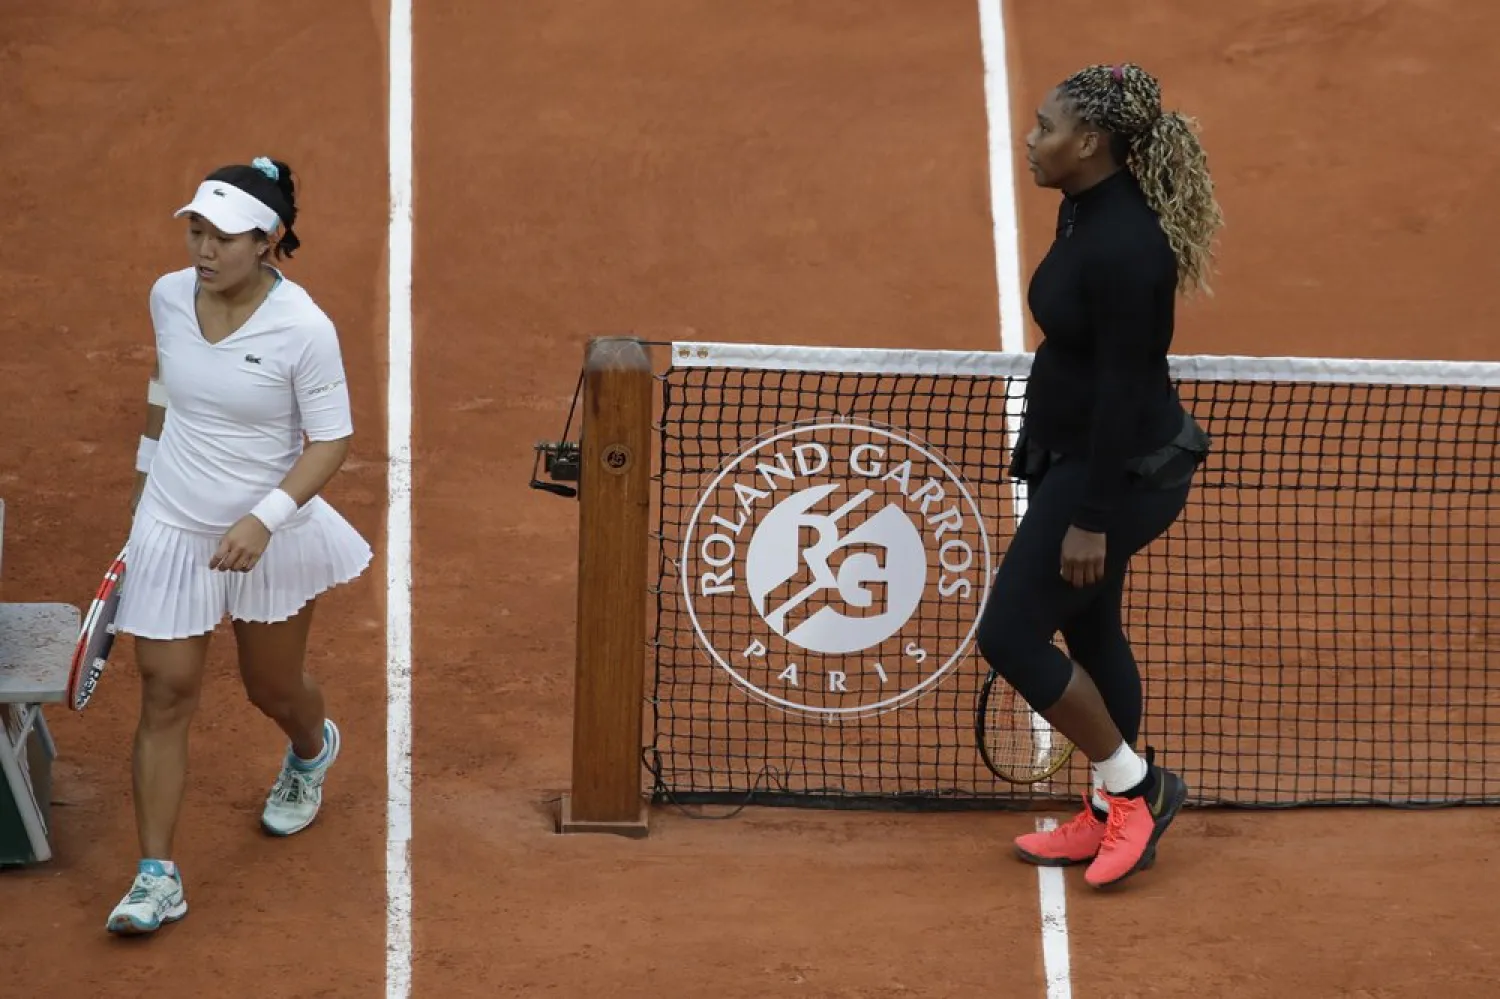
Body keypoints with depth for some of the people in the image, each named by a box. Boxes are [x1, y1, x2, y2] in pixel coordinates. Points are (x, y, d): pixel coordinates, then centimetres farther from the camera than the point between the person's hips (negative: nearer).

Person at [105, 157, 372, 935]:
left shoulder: (303, 328, -21)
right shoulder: (168, 297, -7)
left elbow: (330, 441, -16)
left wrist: (265, 519, -27)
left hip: (270, 539, -2)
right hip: (171, 529, 3)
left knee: (273, 689, 16)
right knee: (164, 691, -3)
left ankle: (311, 751, 55)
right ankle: (157, 876, 2)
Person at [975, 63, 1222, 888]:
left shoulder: (1124, 246, -27)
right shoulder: (1083, 210, 3)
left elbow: (1123, 389, -25)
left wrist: (1091, 519, -22)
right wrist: (1041, 455, 22)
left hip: (1121, 470, -10)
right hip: (1074, 453, 10)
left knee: (1009, 636, -5)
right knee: (1089, 634, 18)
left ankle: (1133, 786, 11)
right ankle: (1113, 819, 30)